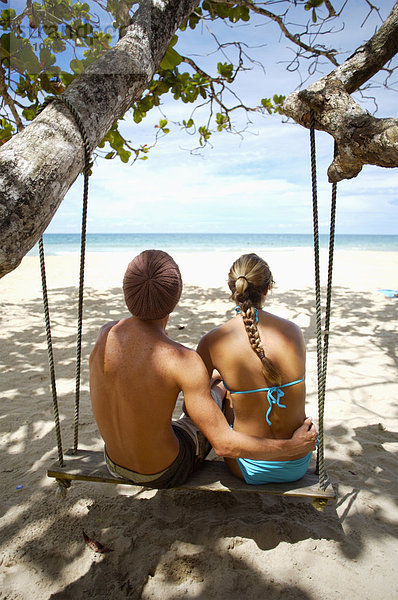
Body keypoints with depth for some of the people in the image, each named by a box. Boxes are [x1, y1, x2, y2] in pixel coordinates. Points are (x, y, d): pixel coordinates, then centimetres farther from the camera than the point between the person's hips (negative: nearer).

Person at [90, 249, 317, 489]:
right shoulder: (184, 361, -32)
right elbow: (224, 444, -28)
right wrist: (293, 446, -18)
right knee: (221, 390, 20)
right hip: (165, 474, -4)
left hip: (114, 464, 5)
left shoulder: (105, 334, -16)